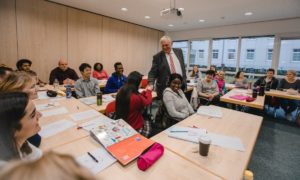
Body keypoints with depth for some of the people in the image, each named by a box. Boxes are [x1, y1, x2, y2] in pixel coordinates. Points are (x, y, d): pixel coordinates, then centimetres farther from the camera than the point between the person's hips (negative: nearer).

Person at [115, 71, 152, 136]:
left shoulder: (121, 92, -9)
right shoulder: (136, 98, -30)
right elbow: (148, 102, -6)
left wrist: (145, 92, 12)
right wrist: (148, 91, 10)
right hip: (135, 128, -6)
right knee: (147, 126, 26)